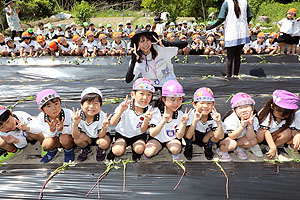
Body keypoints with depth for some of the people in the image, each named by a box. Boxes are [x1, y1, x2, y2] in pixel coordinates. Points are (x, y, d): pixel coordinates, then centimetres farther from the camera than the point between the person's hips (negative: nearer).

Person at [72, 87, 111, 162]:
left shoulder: (102, 116, -29)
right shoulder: (79, 115, -26)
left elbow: (101, 136, -23)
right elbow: (76, 136, -26)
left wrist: (104, 128, -46)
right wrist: (75, 124, -45)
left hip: (98, 136, -1)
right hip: (86, 137, 2)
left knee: (105, 143, -31)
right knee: (77, 139, -27)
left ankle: (100, 150, 9)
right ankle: (85, 149, 9)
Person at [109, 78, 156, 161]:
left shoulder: (149, 110, -16)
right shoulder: (125, 106, -22)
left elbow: (143, 130, -14)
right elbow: (112, 123, -27)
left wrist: (146, 120, -37)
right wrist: (121, 110, -44)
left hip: (138, 135, 1)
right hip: (122, 134, -1)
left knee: (139, 149, -25)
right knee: (118, 151, -23)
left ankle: (135, 150, 9)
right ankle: (114, 149, 11)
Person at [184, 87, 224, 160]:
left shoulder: (213, 115, -23)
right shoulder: (192, 114, -27)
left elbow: (220, 137, -28)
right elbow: (188, 136, -36)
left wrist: (219, 122, -43)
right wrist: (195, 120, -47)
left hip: (206, 138, 1)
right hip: (193, 138, -1)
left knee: (216, 134, -28)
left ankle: (208, 147, 4)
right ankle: (188, 147, 1)